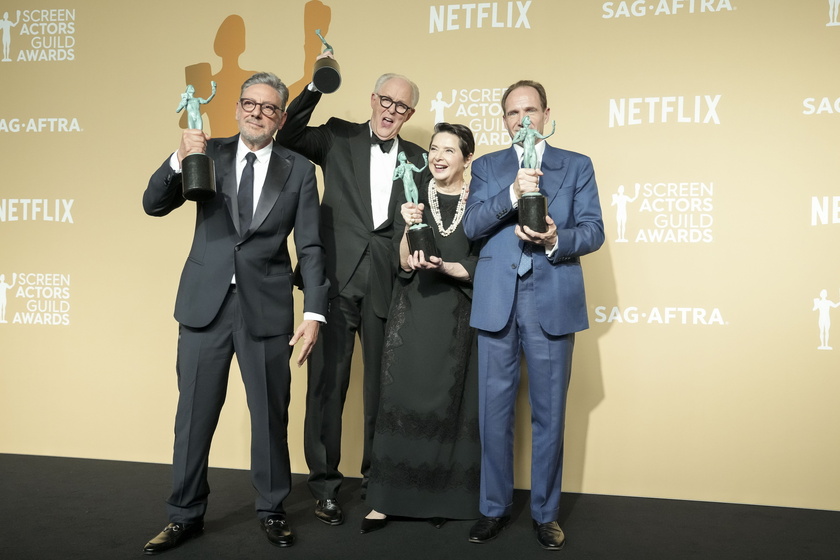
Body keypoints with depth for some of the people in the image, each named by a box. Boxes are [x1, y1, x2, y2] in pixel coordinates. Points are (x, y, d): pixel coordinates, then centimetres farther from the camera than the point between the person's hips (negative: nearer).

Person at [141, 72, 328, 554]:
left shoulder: (299, 169, 4)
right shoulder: (210, 153, 7)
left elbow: (310, 247, 2)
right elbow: (154, 205, 1)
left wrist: (315, 313, -6)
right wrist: (180, 159, -17)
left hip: (266, 307, -1)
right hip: (206, 302, 1)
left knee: (271, 415, 9)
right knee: (194, 414, 8)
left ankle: (272, 510, 28)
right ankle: (186, 515, 26)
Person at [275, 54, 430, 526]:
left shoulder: (417, 159, 13)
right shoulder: (339, 138, 10)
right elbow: (288, 136, -1)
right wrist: (316, 86, -9)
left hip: (387, 284, 2)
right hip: (337, 279, -1)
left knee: (382, 384, 7)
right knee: (328, 380, 2)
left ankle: (377, 478, 23)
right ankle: (325, 483, 15)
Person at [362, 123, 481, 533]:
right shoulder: (414, 199, 6)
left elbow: (478, 268, -1)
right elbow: (403, 266, -1)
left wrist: (444, 267, -17)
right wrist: (409, 228, -19)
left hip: (458, 319, -1)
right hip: (412, 316, 1)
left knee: (451, 404, 3)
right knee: (401, 401, -1)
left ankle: (443, 497, 16)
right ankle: (388, 499, 6)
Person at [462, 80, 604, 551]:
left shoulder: (577, 166, 10)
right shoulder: (487, 167, 13)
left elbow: (594, 230, 2)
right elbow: (472, 226, -2)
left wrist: (556, 240, -18)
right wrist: (512, 193, -18)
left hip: (552, 303, -1)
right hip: (497, 301, 1)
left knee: (550, 414, 7)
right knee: (494, 411, 7)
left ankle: (546, 512, 22)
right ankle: (495, 508, 23)